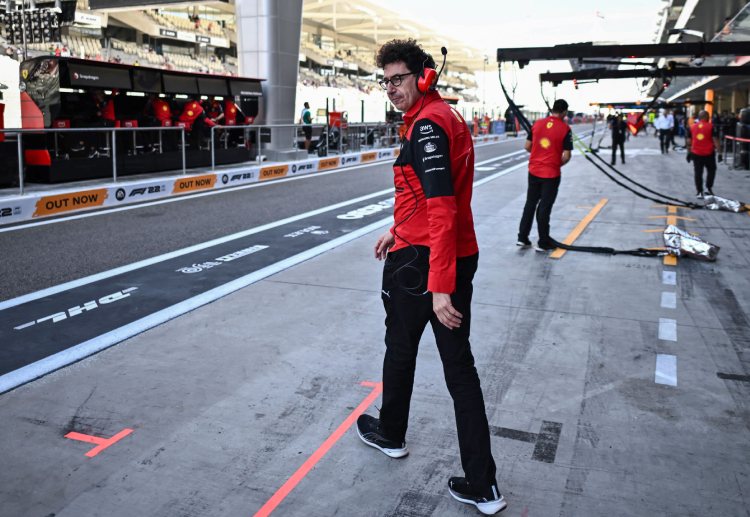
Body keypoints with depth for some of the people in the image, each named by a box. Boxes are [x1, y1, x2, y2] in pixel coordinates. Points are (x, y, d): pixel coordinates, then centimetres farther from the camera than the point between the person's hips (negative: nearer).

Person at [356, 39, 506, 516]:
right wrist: (399, 231, 32)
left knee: (400, 350, 16)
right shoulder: (447, 115, 14)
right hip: (461, 257, 9)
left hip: (419, 261, -8)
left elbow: (440, 208, -25)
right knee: (460, 366, 9)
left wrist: (439, 288, -28)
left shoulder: (427, 123, -17)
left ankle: (391, 434, 41)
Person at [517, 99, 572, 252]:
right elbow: (566, 156, -13)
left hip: (534, 171, 4)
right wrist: (558, 164, 6)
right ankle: (543, 243, 13)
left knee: (530, 204, 16)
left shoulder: (537, 123, 1)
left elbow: (527, 146, 5)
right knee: (544, 207, 4)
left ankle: (522, 237, 20)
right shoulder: (565, 129, -11)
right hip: (551, 173, -4)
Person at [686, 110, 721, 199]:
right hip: (709, 154, -2)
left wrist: (689, 152, 18)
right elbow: (715, 140, -9)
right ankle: (708, 188, 13)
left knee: (698, 173, 6)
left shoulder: (692, 127, 5)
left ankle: (699, 192, 6)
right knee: (711, 170, 17)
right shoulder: (711, 127, -6)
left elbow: (689, 141, 9)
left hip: (696, 154, 2)